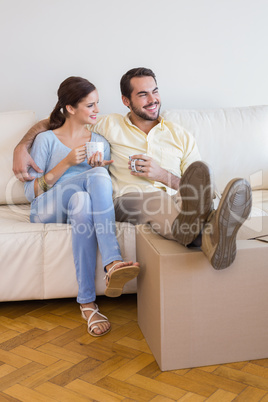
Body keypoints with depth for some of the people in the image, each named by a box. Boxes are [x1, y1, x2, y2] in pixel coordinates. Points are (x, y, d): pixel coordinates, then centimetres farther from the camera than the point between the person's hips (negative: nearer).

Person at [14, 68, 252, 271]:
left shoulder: (181, 137, 21)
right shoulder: (111, 126, 19)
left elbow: (205, 188, 13)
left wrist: (163, 175, -3)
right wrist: (21, 147, 7)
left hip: (174, 201, 1)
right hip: (127, 203, -1)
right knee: (149, 199, -40)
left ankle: (211, 236, -67)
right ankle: (204, 232, -70)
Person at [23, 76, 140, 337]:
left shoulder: (100, 142, 19)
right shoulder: (46, 140, 7)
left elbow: (105, 187, 19)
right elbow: (30, 193, -2)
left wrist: (98, 168, -3)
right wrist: (66, 163, -12)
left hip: (83, 207, 3)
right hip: (47, 211, -2)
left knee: (94, 184, -34)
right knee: (96, 176, -33)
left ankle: (112, 265, -45)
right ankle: (113, 262, -36)